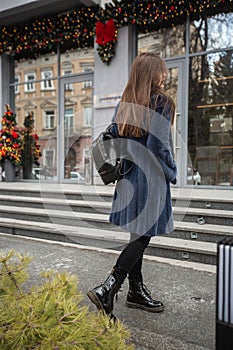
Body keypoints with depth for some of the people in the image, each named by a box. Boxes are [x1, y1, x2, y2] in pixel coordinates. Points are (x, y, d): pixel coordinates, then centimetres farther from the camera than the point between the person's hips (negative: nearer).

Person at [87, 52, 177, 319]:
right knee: (142, 236, 1)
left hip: (128, 177, 7)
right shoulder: (162, 101, -9)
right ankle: (106, 290, -4)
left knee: (138, 234, 15)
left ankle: (136, 291, 26)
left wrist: (121, 168, 16)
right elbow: (158, 143, -18)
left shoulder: (123, 104, 10)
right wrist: (172, 172, -5)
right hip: (151, 178, -7)